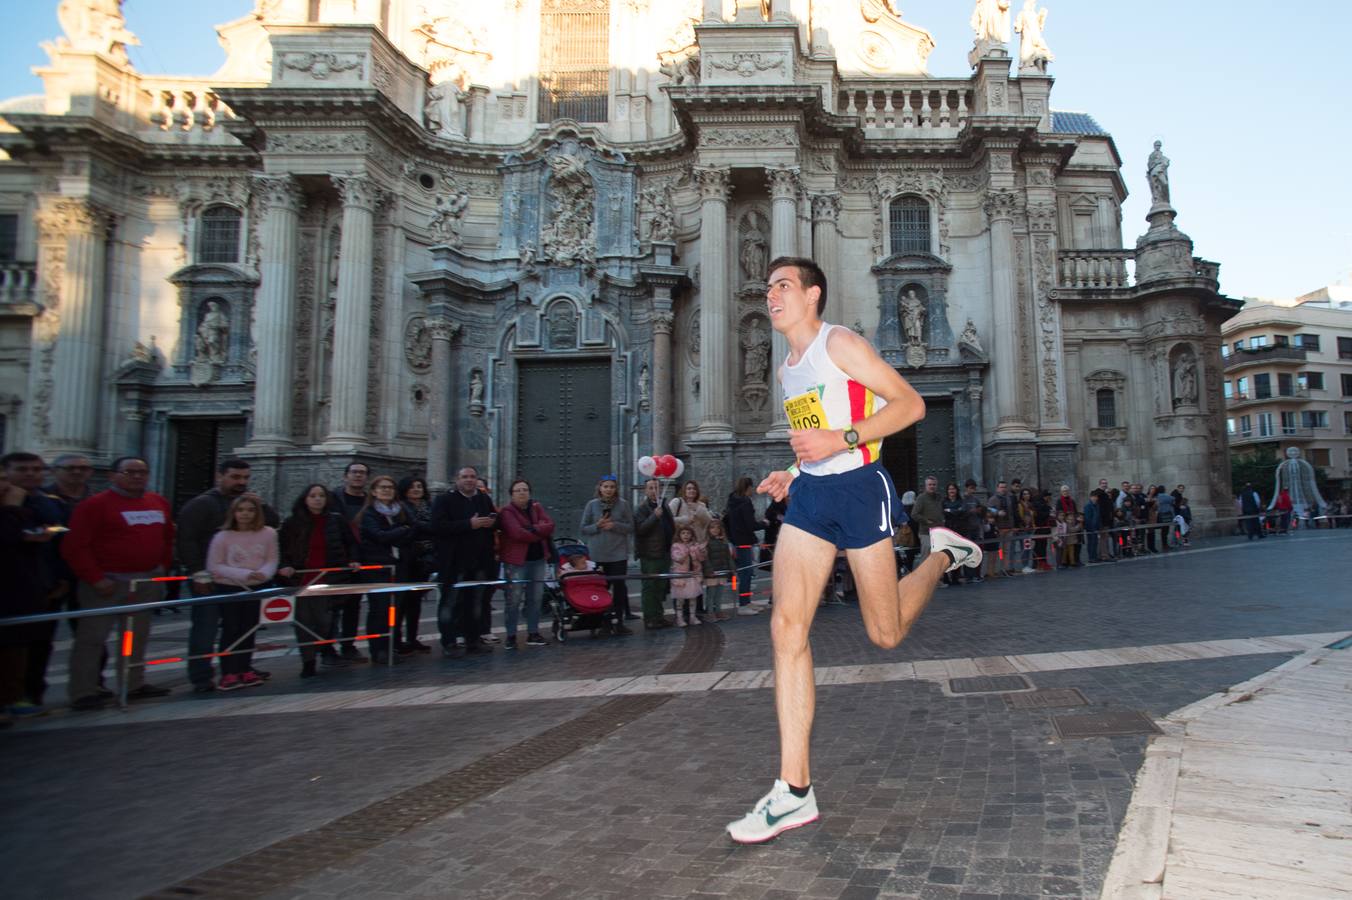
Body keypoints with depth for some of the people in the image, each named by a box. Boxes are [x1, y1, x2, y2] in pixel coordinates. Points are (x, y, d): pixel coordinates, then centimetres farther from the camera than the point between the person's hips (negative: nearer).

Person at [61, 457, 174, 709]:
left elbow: (167, 539, 20)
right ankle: (83, 693, 5)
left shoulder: (159, 503, 10)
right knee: (92, 636, -2)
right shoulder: (95, 505, -9)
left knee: (138, 635, 14)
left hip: (148, 582, 6)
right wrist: (96, 579, -15)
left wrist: (163, 569, 9)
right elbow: (74, 546, -12)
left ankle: (135, 684, 24)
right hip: (108, 582, -6)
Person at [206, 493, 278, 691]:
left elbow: (271, 561, 1)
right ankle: (229, 673, 6)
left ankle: (245, 670, 20)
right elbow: (214, 566, -9)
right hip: (228, 588, -2)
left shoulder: (268, 533, -5)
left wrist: (264, 573, -22)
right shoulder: (223, 536, -10)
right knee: (231, 629, 0)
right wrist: (243, 574, -19)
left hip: (257, 588, 2)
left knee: (249, 629, 10)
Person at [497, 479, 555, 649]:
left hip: (538, 559, 6)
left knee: (535, 598, 9)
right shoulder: (507, 511, -7)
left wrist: (532, 529, -19)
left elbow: (550, 525, -2)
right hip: (516, 560, -6)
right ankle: (511, 635, 4)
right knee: (514, 600, -5)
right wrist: (540, 534, -9)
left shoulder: (536, 507, 12)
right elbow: (517, 533, -20)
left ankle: (533, 633, 18)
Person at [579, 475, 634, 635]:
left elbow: (631, 527, 2)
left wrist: (615, 525, -13)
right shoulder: (592, 505, 4)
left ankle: (619, 621, 4)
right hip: (598, 554, 1)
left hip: (618, 553, -1)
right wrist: (597, 526, -12)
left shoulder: (623, 504, 2)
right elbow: (584, 529, 6)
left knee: (619, 586, -3)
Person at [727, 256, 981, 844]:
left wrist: (841, 440, -20)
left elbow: (910, 404, -10)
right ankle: (795, 790, -6)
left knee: (885, 635, 5)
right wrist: (791, 475, 10)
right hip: (810, 494, 7)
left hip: (858, 487, -6)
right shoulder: (787, 370, 18)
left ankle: (942, 554, 35)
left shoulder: (840, 343, -5)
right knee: (786, 625, -9)